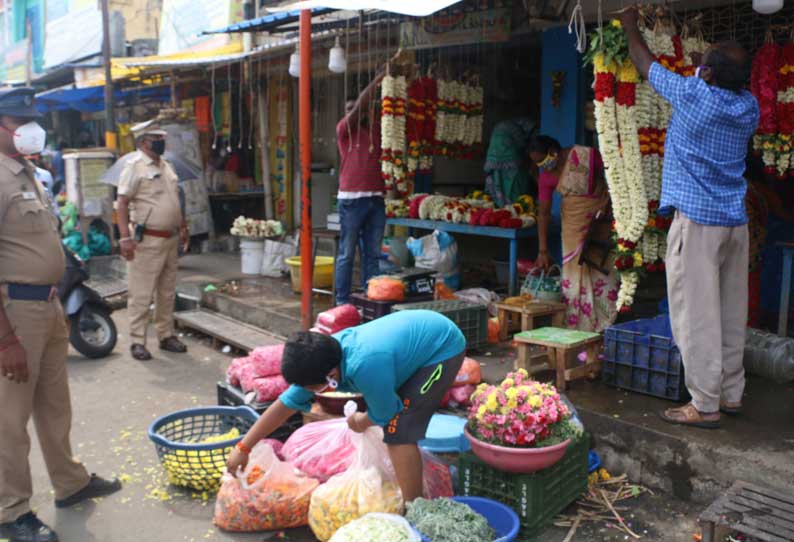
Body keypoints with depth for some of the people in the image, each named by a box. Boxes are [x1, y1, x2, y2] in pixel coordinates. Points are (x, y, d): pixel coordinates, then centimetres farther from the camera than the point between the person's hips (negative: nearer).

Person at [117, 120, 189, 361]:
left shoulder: (166, 166, 15)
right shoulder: (135, 166, -10)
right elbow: (122, 203, -14)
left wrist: (183, 227, 20)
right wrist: (125, 238, -20)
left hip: (170, 239, 8)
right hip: (147, 241, -8)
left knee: (167, 292, 14)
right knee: (142, 294, -2)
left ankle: (166, 335, 24)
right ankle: (138, 341, 6)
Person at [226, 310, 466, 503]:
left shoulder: (365, 367, -36)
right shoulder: (325, 358, -10)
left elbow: (385, 414, -17)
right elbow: (286, 403, -1)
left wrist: (361, 422, 4)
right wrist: (243, 447, 2)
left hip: (444, 347, -8)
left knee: (398, 431, -14)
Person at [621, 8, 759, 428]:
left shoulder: (693, 95, -9)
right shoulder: (749, 107, 7)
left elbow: (646, 64, 7)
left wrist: (630, 27, 25)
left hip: (697, 221, -7)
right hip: (735, 222, 7)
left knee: (697, 316, -3)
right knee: (731, 314, 13)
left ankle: (705, 406, 1)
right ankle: (731, 394, 23)